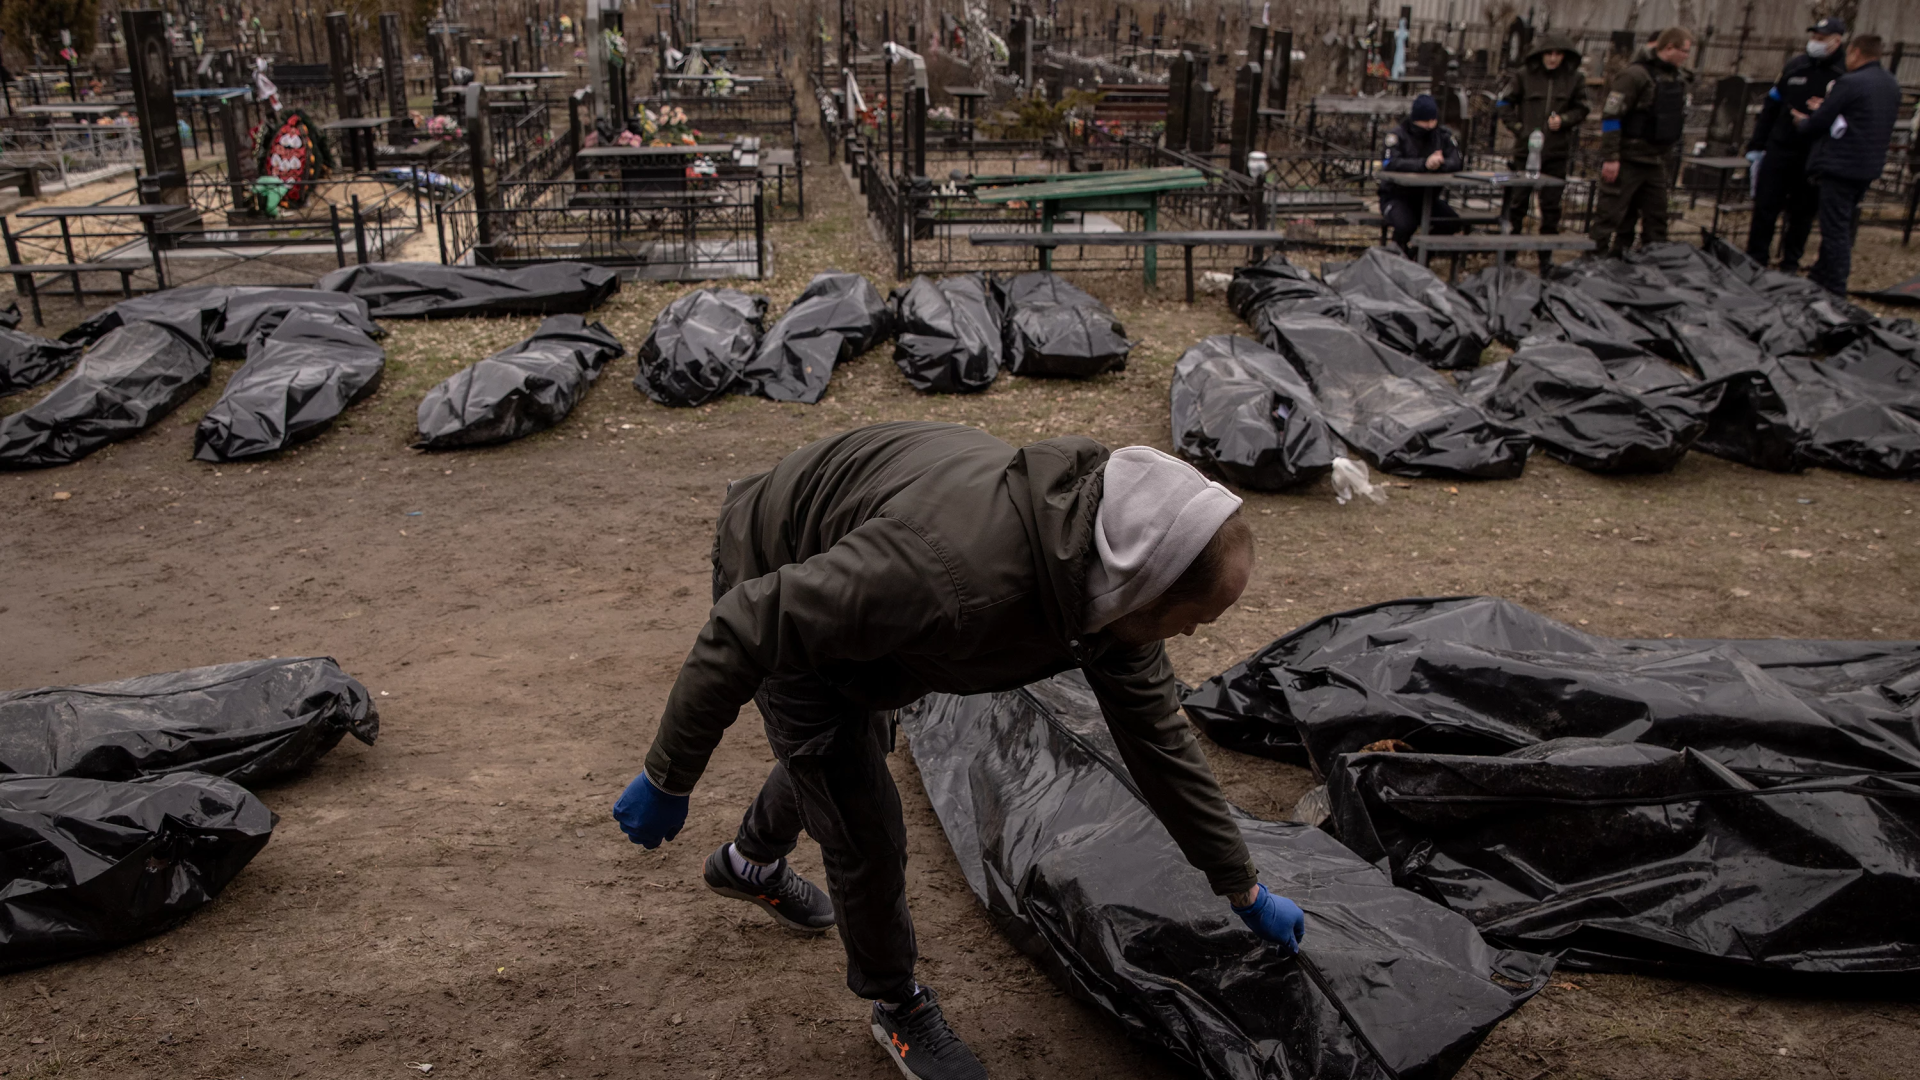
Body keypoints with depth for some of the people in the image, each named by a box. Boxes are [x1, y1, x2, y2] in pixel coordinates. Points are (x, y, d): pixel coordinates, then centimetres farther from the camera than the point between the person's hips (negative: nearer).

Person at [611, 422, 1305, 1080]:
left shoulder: (1110, 579, -21)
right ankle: (898, 1008, 26)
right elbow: (746, 631, -36)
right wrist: (669, 778, -24)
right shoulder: (950, 571, -47)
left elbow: (1157, 735, -5)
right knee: (865, 835, -3)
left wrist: (1243, 888, 4)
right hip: (775, 590, -7)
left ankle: (751, 862, 61)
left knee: (846, 752, 30)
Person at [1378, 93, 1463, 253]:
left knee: (1453, 223, -20)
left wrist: (1440, 163, -31)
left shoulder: (1444, 136, 6)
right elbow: (1392, 163, -24)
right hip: (1397, 195, -4)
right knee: (1406, 225, -33)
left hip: (1429, 196, 4)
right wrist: (1424, 164, -37)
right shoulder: (1397, 135, -6)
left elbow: (1457, 161, -7)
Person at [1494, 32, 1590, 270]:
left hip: (1557, 151, 1)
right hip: (1526, 148, -1)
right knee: (1518, 201, 2)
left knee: (1551, 205, 5)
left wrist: (1563, 120, -12)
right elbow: (1504, 102, 4)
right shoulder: (1524, 75, -2)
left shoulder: (1574, 79, 2)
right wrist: (1517, 127, -7)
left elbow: (1581, 109, 8)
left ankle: (1546, 256, 14)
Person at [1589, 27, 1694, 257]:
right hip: (1628, 160, -8)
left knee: (1656, 217, 12)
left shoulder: (1680, 78, 11)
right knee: (1609, 216, -4)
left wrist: (1671, 152, 18)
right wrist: (1610, 158, -21)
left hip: (1656, 161, 8)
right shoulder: (1636, 74, -14)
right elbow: (1611, 116, -18)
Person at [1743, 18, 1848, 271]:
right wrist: (1756, 144, 9)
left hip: (1814, 156, -2)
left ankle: (1790, 264, 17)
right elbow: (1771, 106, 11)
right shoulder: (1796, 65, 7)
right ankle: (1755, 259, 10)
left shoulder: (1847, 74, -3)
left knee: (1802, 212, 7)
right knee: (1765, 206, 2)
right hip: (1779, 150, 3)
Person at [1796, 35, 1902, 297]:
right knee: (1843, 225, 20)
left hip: (1841, 164, -9)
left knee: (1835, 229, -5)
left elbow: (1817, 124, -13)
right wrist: (1826, 108, 21)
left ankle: (1835, 289, -3)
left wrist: (1802, 121, 10)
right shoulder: (1891, 84, 11)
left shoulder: (1850, 83, -16)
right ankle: (1821, 275, 33)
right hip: (1871, 165, 9)